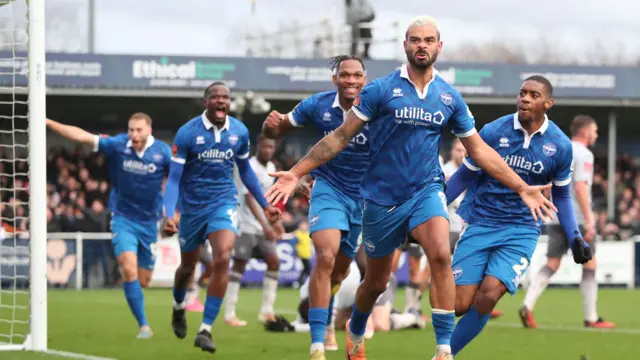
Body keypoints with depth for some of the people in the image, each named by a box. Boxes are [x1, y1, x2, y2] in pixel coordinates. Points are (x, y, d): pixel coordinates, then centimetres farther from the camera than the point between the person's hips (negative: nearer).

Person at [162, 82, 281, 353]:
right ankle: (178, 308, 51)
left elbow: (245, 171, 14)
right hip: (193, 206, -1)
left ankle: (205, 330, -15)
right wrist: (169, 215, -26)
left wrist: (264, 205, 16)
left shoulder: (239, 132, -3)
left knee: (222, 259, -21)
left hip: (224, 203, 1)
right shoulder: (187, 133, -14)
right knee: (188, 266, 16)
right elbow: (174, 179, -13)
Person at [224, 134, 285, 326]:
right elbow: (249, 199, -22)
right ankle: (229, 314, -2)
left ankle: (266, 310, 4)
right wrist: (264, 225, -29)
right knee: (239, 265, -5)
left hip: (264, 226, 8)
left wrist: (275, 222, 16)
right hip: (247, 226, -8)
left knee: (273, 262, 0)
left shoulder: (271, 167, 11)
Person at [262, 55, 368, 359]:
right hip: (328, 190, -1)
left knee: (339, 269, 14)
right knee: (326, 258, -22)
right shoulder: (318, 105, -9)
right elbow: (277, 130, 4)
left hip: (365, 197, 1)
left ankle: (325, 322, 48)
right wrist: (271, 125, -19)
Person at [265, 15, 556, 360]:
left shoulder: (450, 97, 3)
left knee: (441, 255, -27)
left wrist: (522, 188, 7)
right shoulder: (380, 89, -6)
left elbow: (480, 150, 10)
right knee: (376, 282, 11)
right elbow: (341, 137, -3)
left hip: (426, 190, 1)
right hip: (382, 195, -1)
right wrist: (296, 173, -8)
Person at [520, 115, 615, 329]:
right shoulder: (583, 154, -8)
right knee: (589, 265, 5)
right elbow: (580, 187, -18)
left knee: (551, 265, 3)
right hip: (577, 218, -7)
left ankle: (527, 306, -16)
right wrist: (589, 221, -19)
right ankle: (591, 319, 8)